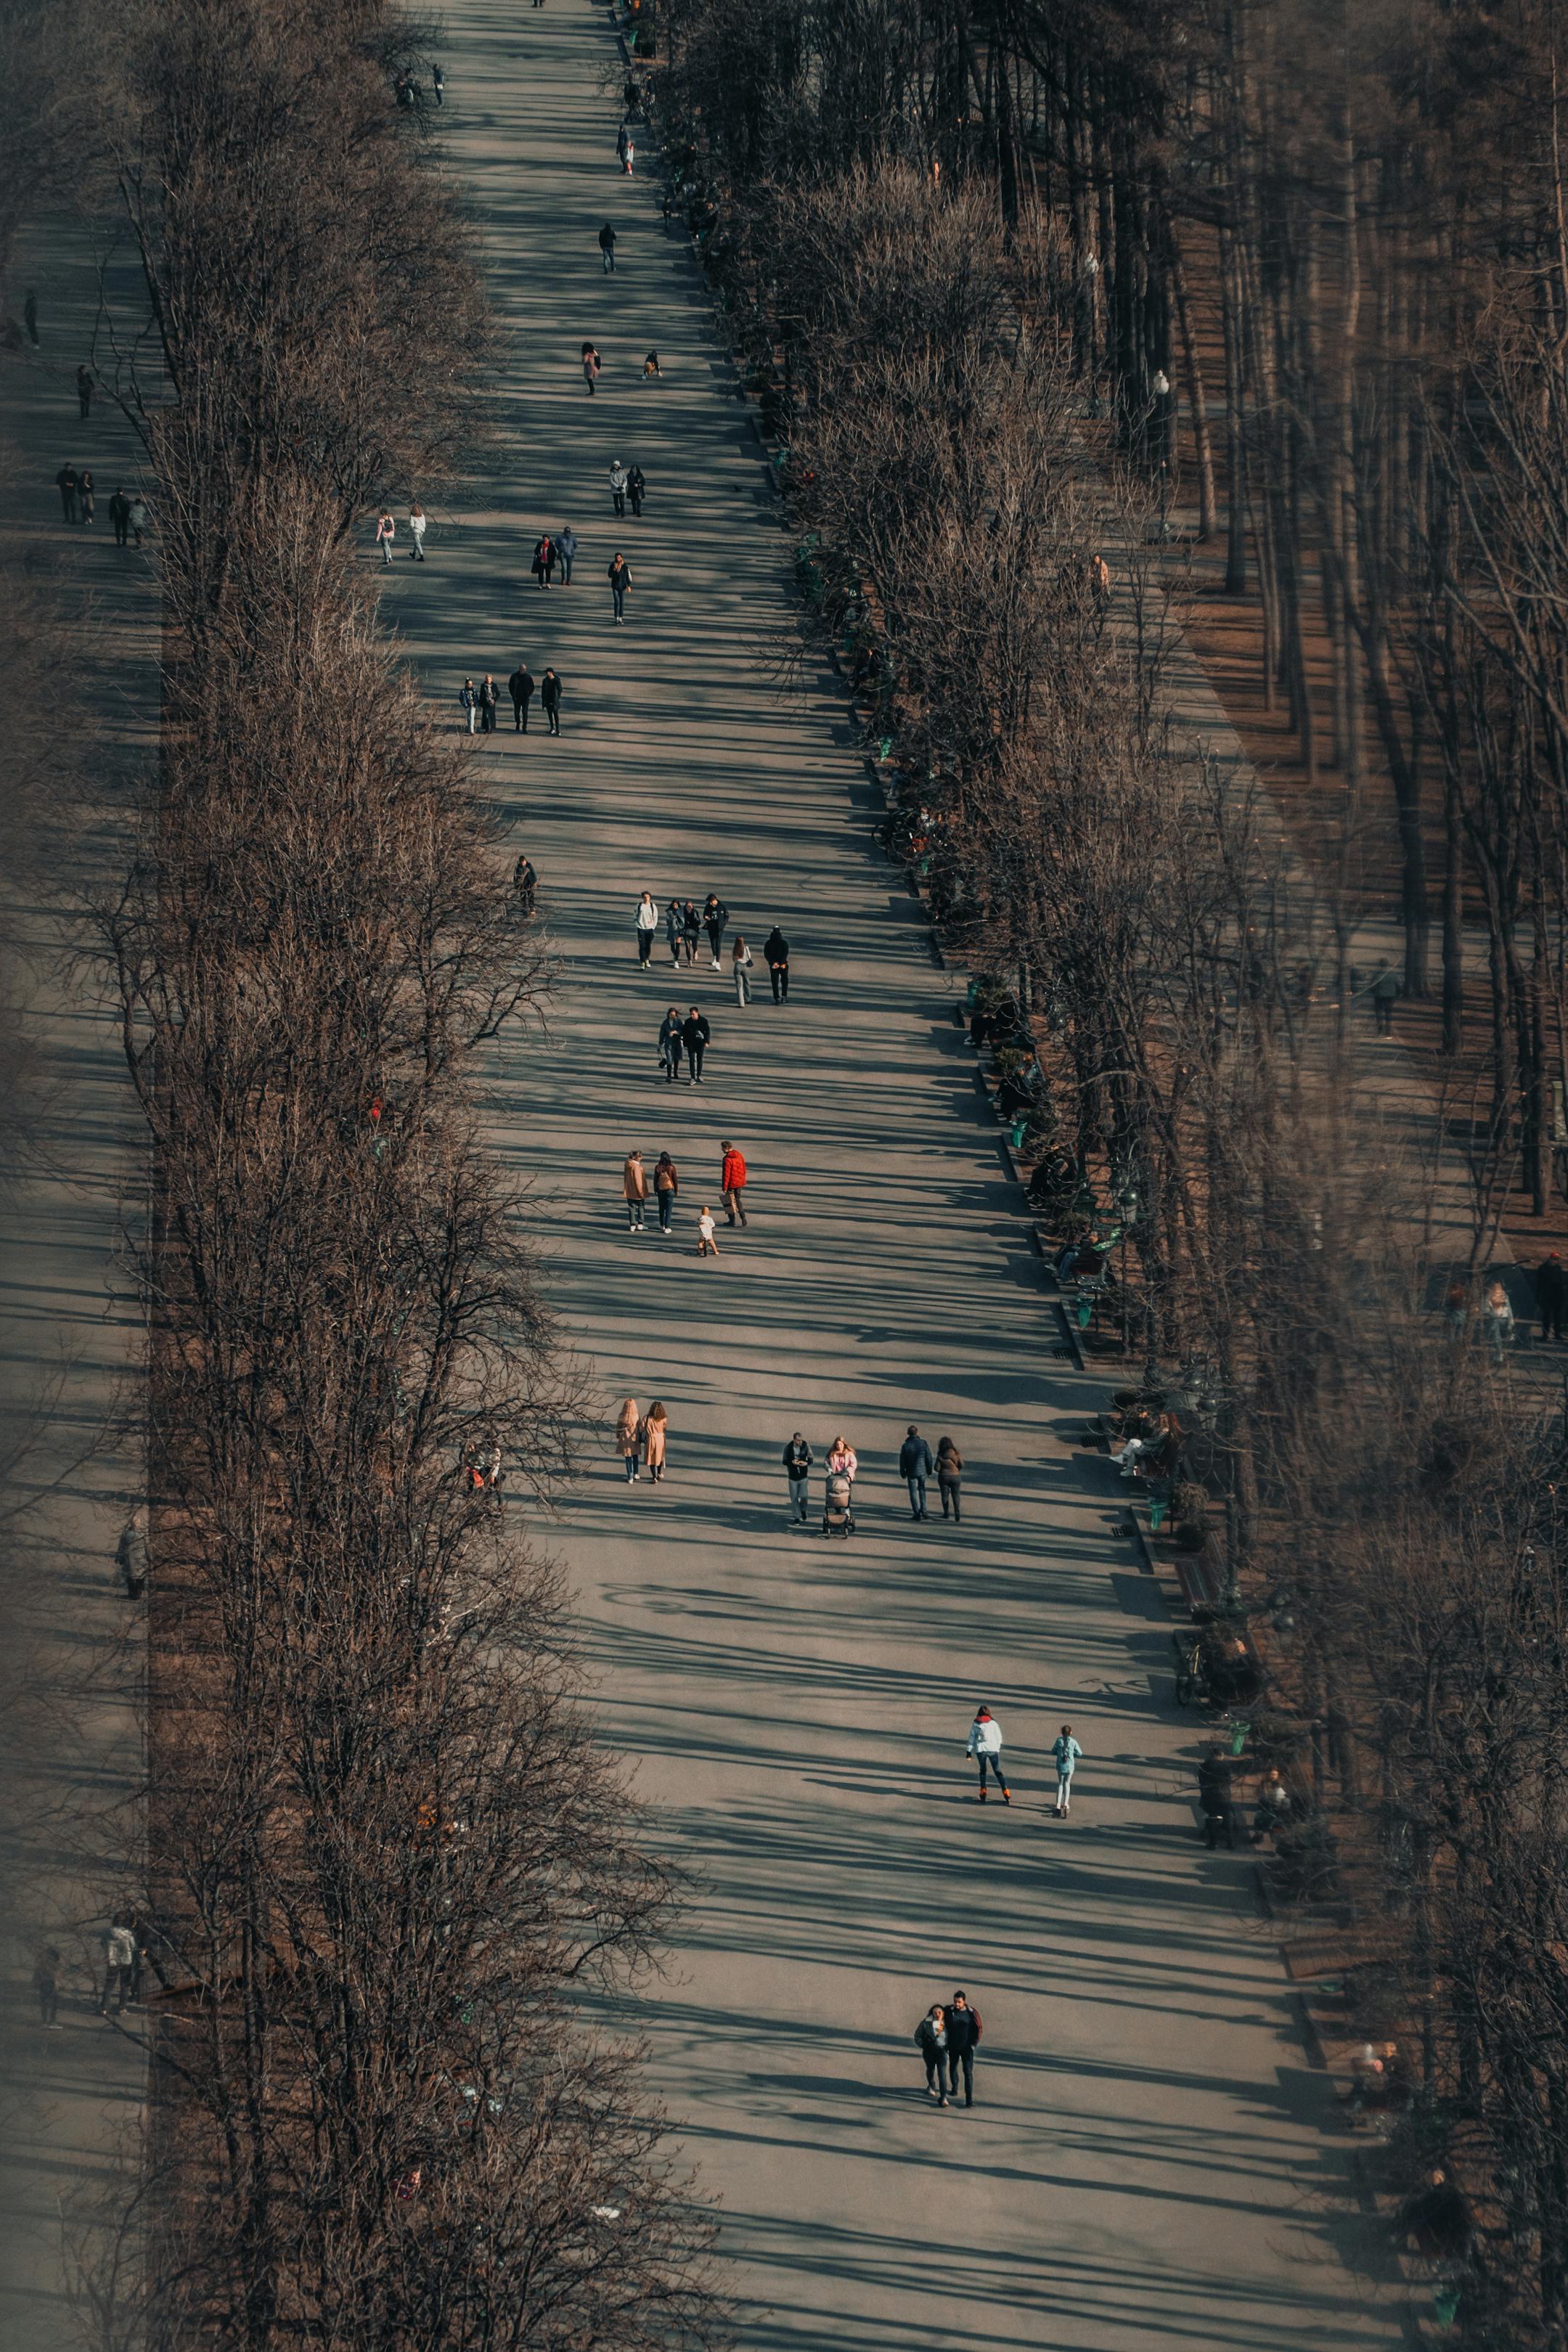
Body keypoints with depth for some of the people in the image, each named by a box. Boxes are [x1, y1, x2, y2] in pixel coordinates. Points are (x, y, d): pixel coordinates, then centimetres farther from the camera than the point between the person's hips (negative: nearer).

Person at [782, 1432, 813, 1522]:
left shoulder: (805, 1446, -6)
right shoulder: (788, 1448, -6)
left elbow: (811, 1459, 2)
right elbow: (784, 1461, -1)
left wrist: (806, 1463, -22)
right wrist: (792, 1462, -23)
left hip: (804, 1476, -1)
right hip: (793, 1476, 1)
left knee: (804, 1496, -4)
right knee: (794, 1498, 5)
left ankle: (803, 1510, 27)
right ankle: (796, 1517, 17)